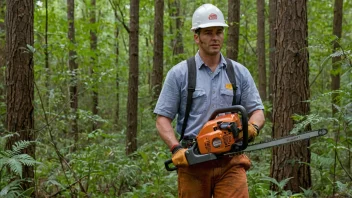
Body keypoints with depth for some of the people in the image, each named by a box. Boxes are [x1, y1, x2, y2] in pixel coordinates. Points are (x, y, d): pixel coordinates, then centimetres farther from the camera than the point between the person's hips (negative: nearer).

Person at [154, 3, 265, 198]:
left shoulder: (240, 73, 9)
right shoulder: (179, 74, 3)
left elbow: (257, 112, 8)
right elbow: (163, 119, 1)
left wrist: (253, 126, -15)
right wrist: (177, 149, -14)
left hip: (231, 160, 1)